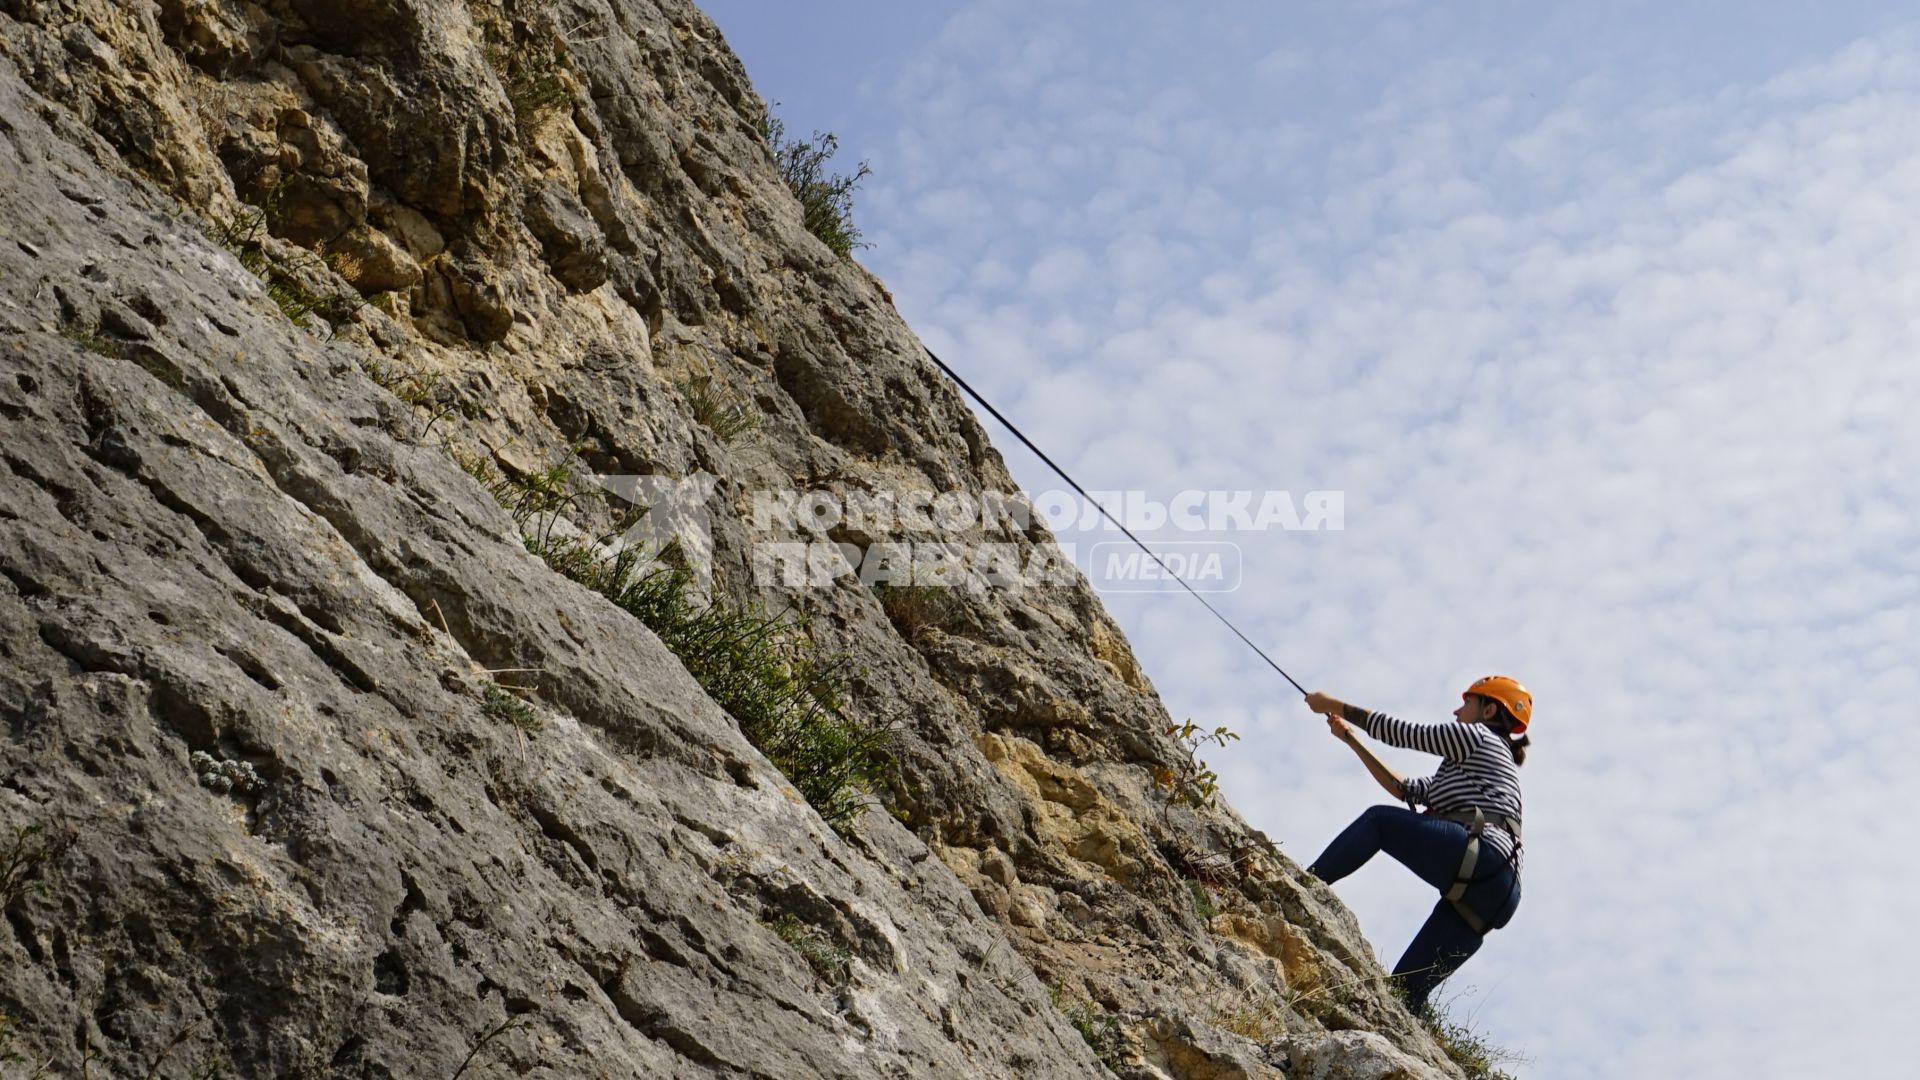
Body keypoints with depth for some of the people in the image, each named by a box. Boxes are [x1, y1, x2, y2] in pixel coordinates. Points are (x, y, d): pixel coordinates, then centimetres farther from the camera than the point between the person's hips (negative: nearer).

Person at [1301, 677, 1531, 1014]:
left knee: (1379, 820, -10)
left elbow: (1401, 732, 9)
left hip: (1485, 857, -8)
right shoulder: (1468, 769, 38)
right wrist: (1351, 740, 33)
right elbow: (1405, 789, 33)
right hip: (1482, 899, 8)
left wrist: (1336, 705, 17)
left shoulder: (1479, 736, 13)